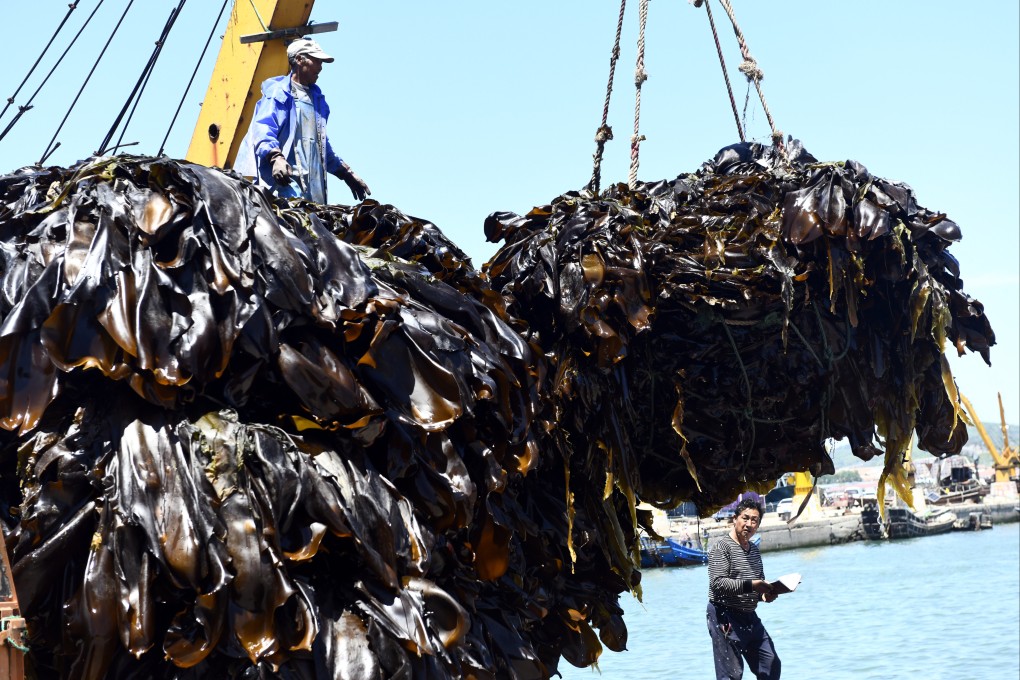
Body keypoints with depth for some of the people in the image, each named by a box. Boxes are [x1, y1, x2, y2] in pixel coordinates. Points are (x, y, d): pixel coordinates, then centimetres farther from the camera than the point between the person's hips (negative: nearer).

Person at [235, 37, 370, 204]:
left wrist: (347, 174, 35)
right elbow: (263, 129, -10)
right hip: (285, 179, -7)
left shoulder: (316, 98, 28)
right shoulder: (277, 92, 4)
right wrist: (275, 157, -29)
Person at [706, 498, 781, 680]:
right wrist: (751, 585, -28)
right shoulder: (722, 547, -10)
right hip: (725, 618, -8)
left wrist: (765, 594, -2)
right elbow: (717, 583, -21)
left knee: (771, 665, 10)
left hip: (750, 617, 8)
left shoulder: (754, 550, 15)